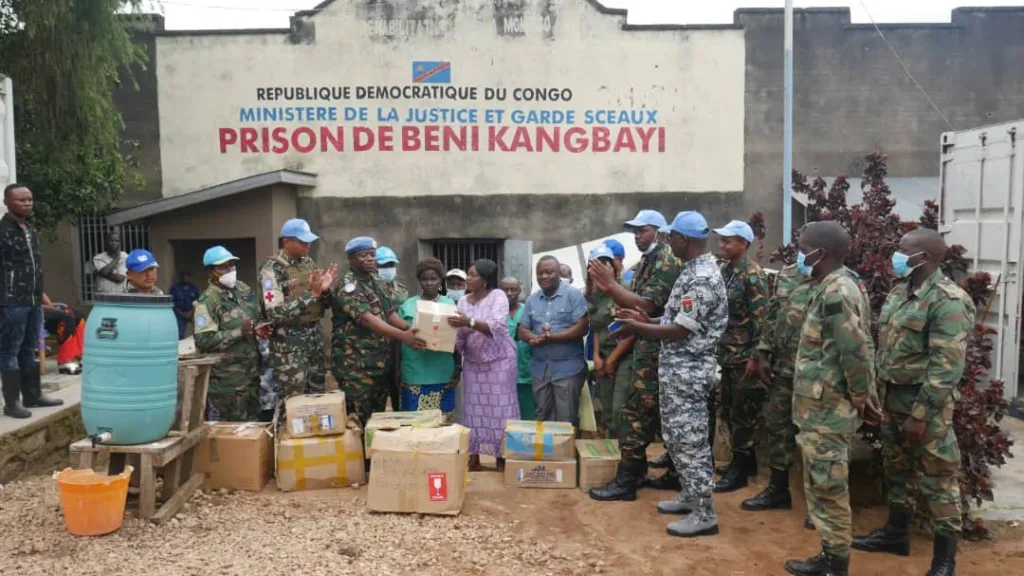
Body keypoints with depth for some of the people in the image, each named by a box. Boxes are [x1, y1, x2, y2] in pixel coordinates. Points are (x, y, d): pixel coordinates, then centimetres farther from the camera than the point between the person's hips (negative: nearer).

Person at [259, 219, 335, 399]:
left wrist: (325, 290, -7)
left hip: (314, 337, 7)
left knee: (317, 395, 12)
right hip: (289, 342, -6)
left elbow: (322, 305, 15)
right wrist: (311, 294, -24)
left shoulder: (309, 263, 9)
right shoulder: (272, 269, -11)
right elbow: (275, 314, -21)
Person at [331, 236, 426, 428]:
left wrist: (411, 329, -9)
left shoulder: (378, 282, 14)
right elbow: (367, 319, -26)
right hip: (356, 366, -8)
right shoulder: (347, 287, -13)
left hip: (381, 364, 8)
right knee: (358, 423, -4)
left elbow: (390, 313, 12)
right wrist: (403, 336, -36)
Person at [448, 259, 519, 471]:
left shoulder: (498, 296, -9)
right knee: (474, 409, 4)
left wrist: (469, 322, -35)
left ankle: (502, 458, 4)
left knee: (499, 408, -3)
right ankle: (473, 456, 11)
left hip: (499, 360, -5)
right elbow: (460, 334, 6)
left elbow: (496, 326, -24)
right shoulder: (463, 301, 7)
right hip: (472, 362, 5)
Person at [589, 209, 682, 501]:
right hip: (647, 346, 10)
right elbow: (632, 304, 11)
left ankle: (626, 481, -5)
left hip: (656, 348, -10)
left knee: (636, 411, -9)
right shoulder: (644, 263, 16)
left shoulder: (667, 261, -13)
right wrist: (607, 287, -5)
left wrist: (611, 284, -21)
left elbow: (647, 306, -21)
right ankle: (677, 473, 21)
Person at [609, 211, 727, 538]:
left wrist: (637, 327, -13)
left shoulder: (701, 278, -21)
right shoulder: (695, 270, 12)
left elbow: (681, 330, -22)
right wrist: (646, 319, 11)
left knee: (690, 441, -3)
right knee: (676, 437, 19)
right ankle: (690, 496, 32)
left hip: (688, 370, -10)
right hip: (677, 368, 10)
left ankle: (704, 514, 6)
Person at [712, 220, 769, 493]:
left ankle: (740, 469, 10)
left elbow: (761, 319, -16)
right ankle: (744, 460, 28)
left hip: (743, 356, -8)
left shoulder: (753, 275, -13)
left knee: (742, 412, 1)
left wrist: (755, 357, -19)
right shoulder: (724, 270, 10)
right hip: (724, 354, 8)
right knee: (728, 410, 15)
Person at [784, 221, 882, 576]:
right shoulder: (836, 287, 12)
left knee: (828, 489, 1)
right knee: (823, 486, 17)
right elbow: (861, 349, 15)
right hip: (822, 407, 10)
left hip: (826, 411, -10)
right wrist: (868, 397, 14)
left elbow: (856, 353, -22)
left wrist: (862, 400, -10)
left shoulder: (836, 293, -20)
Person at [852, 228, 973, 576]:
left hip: (924, 402, -8)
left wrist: (921, 414, -22)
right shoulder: (899, 292, 8)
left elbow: (947, 366, -22)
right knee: (896, 469, 20)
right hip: (892, 397, 8)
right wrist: (876, 391, 13)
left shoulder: (947, 300, -18)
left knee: (936, 480, 2)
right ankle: (896, 533, 36)